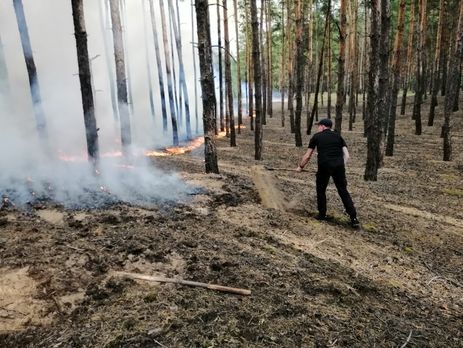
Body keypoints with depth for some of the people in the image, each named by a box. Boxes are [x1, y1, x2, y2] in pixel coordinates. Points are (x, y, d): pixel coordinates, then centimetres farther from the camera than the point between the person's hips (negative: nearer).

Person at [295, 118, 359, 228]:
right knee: (343, 191, 10)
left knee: (321, 190, 17)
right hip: (338, 165, 3)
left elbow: (307, 155, 14)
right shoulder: (338, 136, 19)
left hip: (324, 166, -2)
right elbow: (346, 155, 11)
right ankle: (354, 218, 6)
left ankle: (322, 215, 24)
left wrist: (300, 167, 26)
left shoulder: (317, 136, 13)